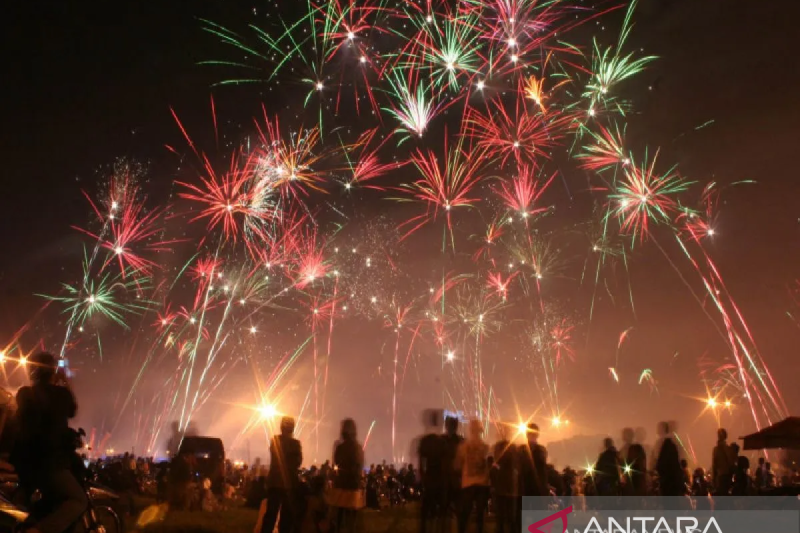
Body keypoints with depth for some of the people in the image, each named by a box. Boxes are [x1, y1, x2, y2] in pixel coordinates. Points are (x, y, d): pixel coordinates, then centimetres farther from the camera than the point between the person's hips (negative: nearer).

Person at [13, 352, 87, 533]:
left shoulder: (24, 393, 3)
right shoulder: (61, 392, -7)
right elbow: (72, 410, 16)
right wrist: (65, 383, 21)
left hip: (24, 460, 6)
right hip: (50, 460, -6)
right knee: (79, 500, -6)